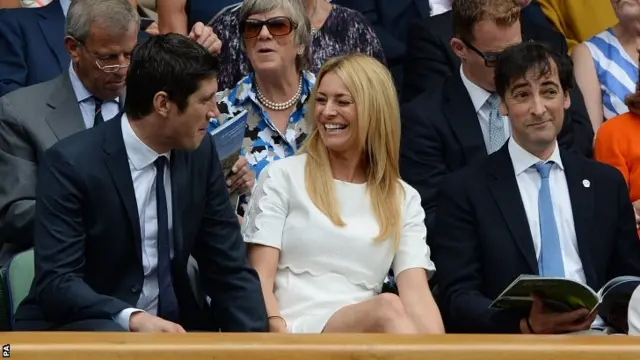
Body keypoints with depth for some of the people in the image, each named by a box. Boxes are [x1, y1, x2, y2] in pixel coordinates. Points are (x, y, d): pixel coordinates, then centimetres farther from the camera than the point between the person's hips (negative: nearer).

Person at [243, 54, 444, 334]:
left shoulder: (404, 200, 17)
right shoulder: (283, 177, 11)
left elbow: (416, 292, 2)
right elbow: (260, 278, 3)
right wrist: (280, 336, -19)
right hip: (297, 329, -3)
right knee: (388, 307, -34)